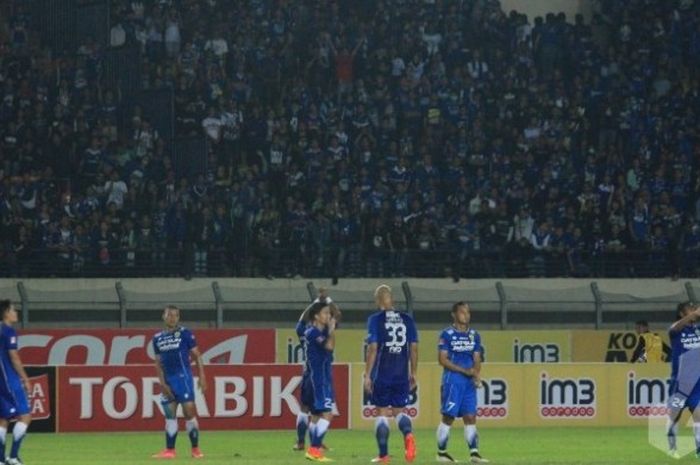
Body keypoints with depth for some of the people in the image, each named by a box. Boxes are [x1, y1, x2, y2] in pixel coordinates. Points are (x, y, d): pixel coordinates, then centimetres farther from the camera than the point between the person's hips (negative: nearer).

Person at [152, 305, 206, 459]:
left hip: (183, 377, -5)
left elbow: (196, 356, 0)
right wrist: (162, 383, 2)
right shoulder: (158, 338, 11)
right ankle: (169, 450, 10)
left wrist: (202, 377, -7)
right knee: (169, 415, 6)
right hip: (167, 380, 5)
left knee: (189, 411, -8)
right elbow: (158, 363, 13)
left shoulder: (185, 334, -1)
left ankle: (195, 449, -1)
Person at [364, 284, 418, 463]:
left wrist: (367, 375, -6)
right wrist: (413, 374, 14)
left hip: (381, 375, -3)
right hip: (402, 375, 3)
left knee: (382, 412, 7)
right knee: (399, 410, 12)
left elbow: (373, 348, -10)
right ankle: (408, 435, -20)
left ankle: (383, 454, 9)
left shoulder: (375, 320, -5)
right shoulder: (407, 319, 6)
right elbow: (414, 348, 6)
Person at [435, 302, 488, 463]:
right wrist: (464, 371, -16)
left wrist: (476, 374, -8)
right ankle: (441, 452, 8)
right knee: (448, 417, -2)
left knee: (470, 417, 1)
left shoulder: (474, 335, 11)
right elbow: (442, 359, -10)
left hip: (469, 383, 5)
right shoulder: (447, 334, -5)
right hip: (452, 381, -5)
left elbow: (477, 359, 13)